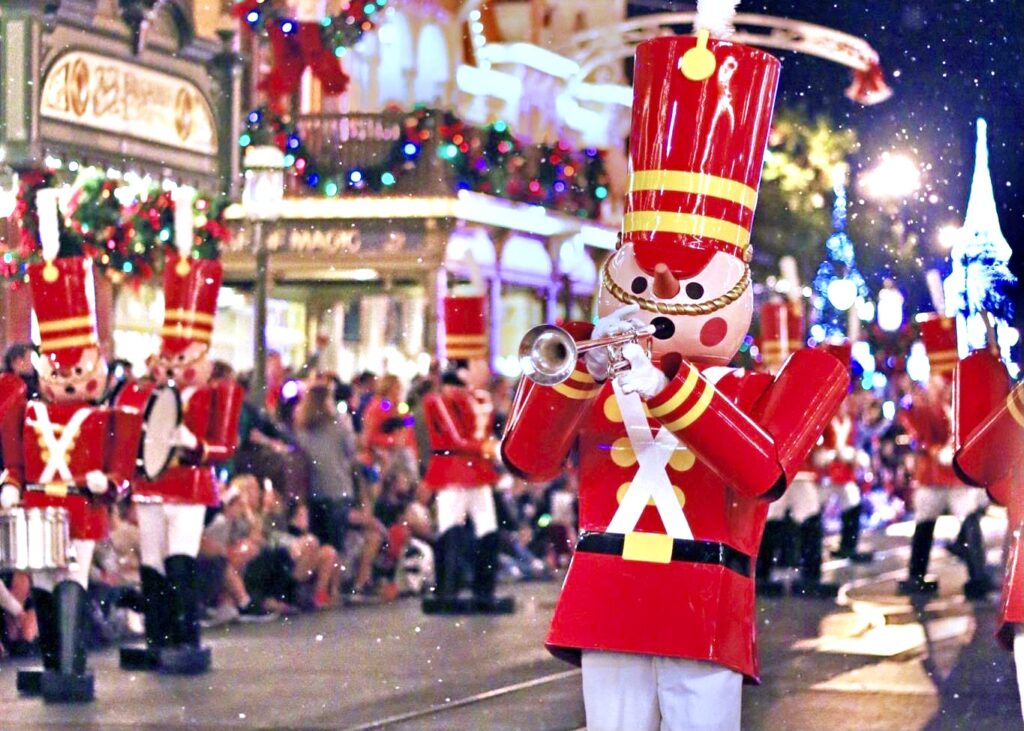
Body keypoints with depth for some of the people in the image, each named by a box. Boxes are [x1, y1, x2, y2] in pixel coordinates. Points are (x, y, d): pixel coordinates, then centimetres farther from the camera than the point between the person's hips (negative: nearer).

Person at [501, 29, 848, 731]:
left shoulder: (755, 394, 7)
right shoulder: (596, 393, 12)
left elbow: (764, 472, -15)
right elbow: (527, 457, -6)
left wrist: (661, 385, -24)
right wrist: (586, 366, -22)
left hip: (705, 619, -2)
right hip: (607, 611, 2)